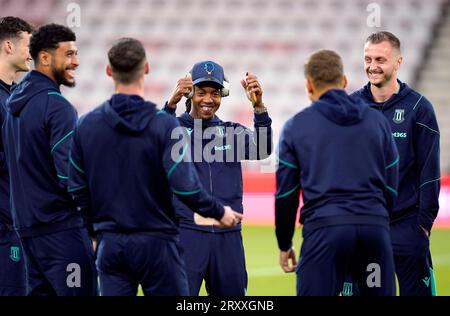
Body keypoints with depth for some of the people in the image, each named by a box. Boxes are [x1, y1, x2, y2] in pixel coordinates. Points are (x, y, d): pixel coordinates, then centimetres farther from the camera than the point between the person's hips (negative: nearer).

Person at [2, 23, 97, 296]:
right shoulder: (57, 107, -14)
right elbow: (70, 174, -19)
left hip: (27, 226, 9)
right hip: (61, 227, -9)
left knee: (39, 291, 12)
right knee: (80, 293, -8)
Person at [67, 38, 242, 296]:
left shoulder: (86, 125, 1)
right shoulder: (164, 125, -11)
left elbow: (77, 188, 4)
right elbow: (184, 185, -17)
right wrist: (219, 212, -1)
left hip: (109, 244, 3)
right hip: (156, 242, -3)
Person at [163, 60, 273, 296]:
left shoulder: (232, 132, 12)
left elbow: (261, 150, -7)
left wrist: (259, 107, -24)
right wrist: (172, 102, -36)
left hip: (228, 236, 4)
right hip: (186, 232, -4)